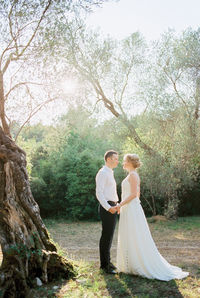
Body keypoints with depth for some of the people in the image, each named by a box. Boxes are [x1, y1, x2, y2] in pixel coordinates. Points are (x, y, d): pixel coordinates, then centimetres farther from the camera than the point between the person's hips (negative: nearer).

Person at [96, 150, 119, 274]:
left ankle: (107, 261, 26)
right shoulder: (103, 173, -12)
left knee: (109, 236, 15)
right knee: (106, 236, -5)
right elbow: (99, 193, -20)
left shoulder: (110, 173, 19)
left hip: (112, 207, 10)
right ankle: (105, 264, 4)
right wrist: (109, 208, -23)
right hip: (107, 208, -10)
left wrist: (116, 205, 16)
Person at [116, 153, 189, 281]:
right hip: (129, 209, 10)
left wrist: (120, 205, -18)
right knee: (129, 239, 13)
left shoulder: (133, 175, -13)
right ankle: (131, 265, 19)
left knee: (136, 239, -4)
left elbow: (133, 194, -20)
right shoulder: (133, 175, 16)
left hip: (131, 210, -10)